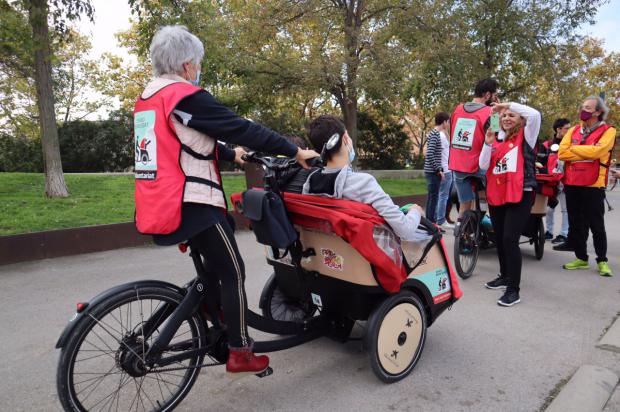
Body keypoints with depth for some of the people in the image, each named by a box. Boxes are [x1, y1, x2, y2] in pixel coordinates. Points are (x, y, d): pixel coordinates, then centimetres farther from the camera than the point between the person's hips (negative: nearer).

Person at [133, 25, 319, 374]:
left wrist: (230, 154, 33)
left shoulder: (148, 100, 16)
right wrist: (294, 151, -8)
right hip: (191, 204, -9)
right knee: (233, 271, 4)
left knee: (215, 266, 23)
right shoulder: (187, 97, -13)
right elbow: (244, 129, -15)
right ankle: (240, 353, 13)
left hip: (159, 205, 9)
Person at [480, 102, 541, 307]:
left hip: (520, 196, -6)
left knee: (510, 240, -14)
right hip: (496, 195, 6)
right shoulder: (497, 140, 14)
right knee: (499, 239, 15)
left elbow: (535, 114, -18)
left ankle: (514, 289, -7)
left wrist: (508, 104, -12)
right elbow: (483, 166, 4)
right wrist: (488, 144, -8)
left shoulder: (525, 137, 1)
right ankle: (505, 276, 33)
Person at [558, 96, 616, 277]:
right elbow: (562, 153, -3)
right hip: (572, 184, 5)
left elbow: (595, 151, -21)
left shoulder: (608, 131, -3)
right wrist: (586, 152, -12)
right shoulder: (573, 130, 11)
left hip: (593, 185, -5)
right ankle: (581, 258, 23)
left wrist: (573, 148, -7)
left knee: (596, 225, 2)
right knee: (576, 224, 11)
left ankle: (602, 260, 16)